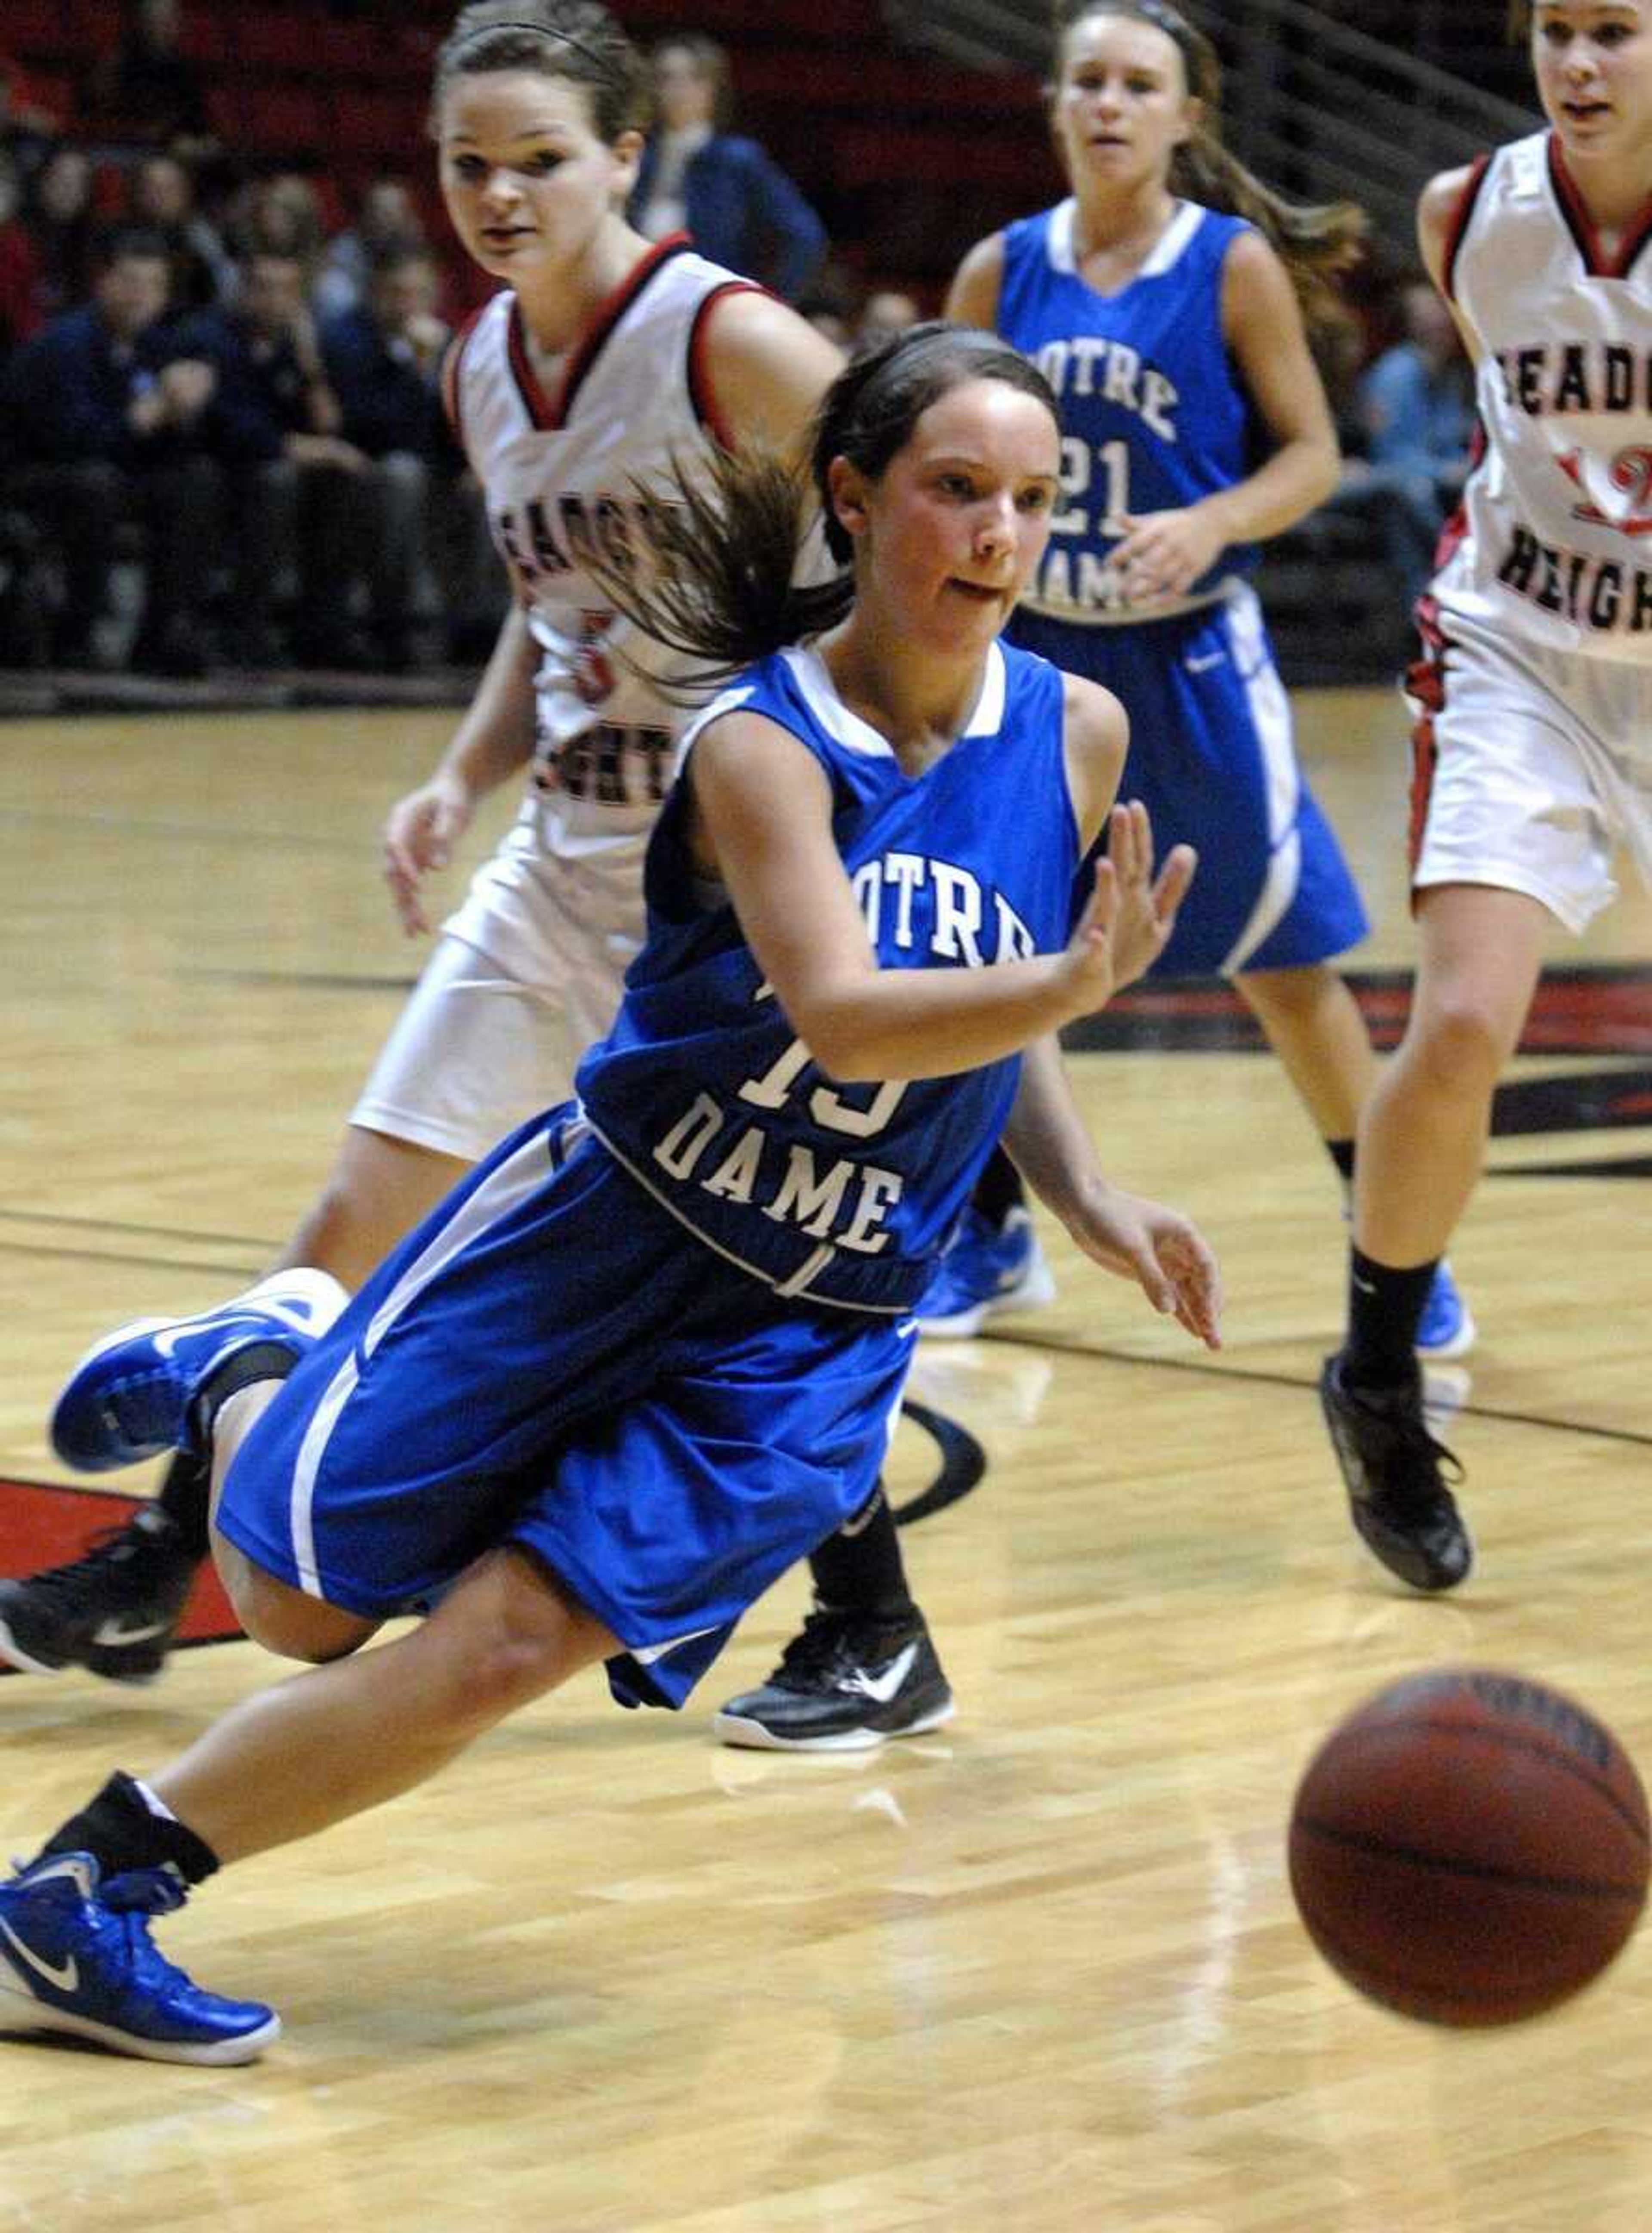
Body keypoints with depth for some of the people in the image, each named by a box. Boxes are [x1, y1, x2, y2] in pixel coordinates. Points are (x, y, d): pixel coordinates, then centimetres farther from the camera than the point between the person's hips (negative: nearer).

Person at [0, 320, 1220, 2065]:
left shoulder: (1075, 735, -5)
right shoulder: (758, 743, -19)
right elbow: (839, 1009, -35)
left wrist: (1088, 1200, -1)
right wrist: (1067, 983, -51)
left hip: (802, 1341, 3)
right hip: (600, 1229, -2)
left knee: (508, 1646, -13)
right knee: (297, 1601, 5)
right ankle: (250, 1368, 40)